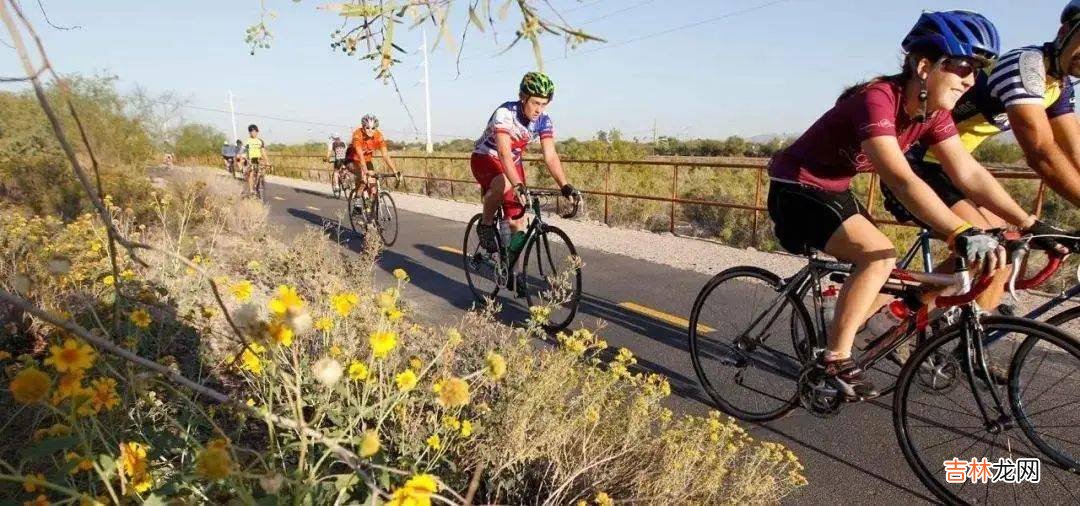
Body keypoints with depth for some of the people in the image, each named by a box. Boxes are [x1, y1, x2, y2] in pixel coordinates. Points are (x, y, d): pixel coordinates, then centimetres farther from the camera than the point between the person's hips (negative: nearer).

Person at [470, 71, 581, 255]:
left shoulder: (544, 121, -13)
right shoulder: (505, 113, -29)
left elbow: (550, 156, -18)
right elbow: (504, 153, -40)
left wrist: (565, 186, -31)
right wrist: (518, 185, -52)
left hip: (513, 162, 5)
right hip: (485, 158, -5)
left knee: (517, 221, -3)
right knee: (503, 183, -39)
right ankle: (486, 225, -14)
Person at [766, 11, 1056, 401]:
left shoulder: (931, 112, -1)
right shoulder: (877, 99, -28)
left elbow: (970, 172, -3)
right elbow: (901, 181, -40)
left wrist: (1029, 224, -11)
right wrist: (962, 235, -48)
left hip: (835, 191, 9)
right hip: (796, 189, -9)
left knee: (885, 284, 4)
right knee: (879, 255, -24)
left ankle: (832, 352, 21)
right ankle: (834, 360, -13)